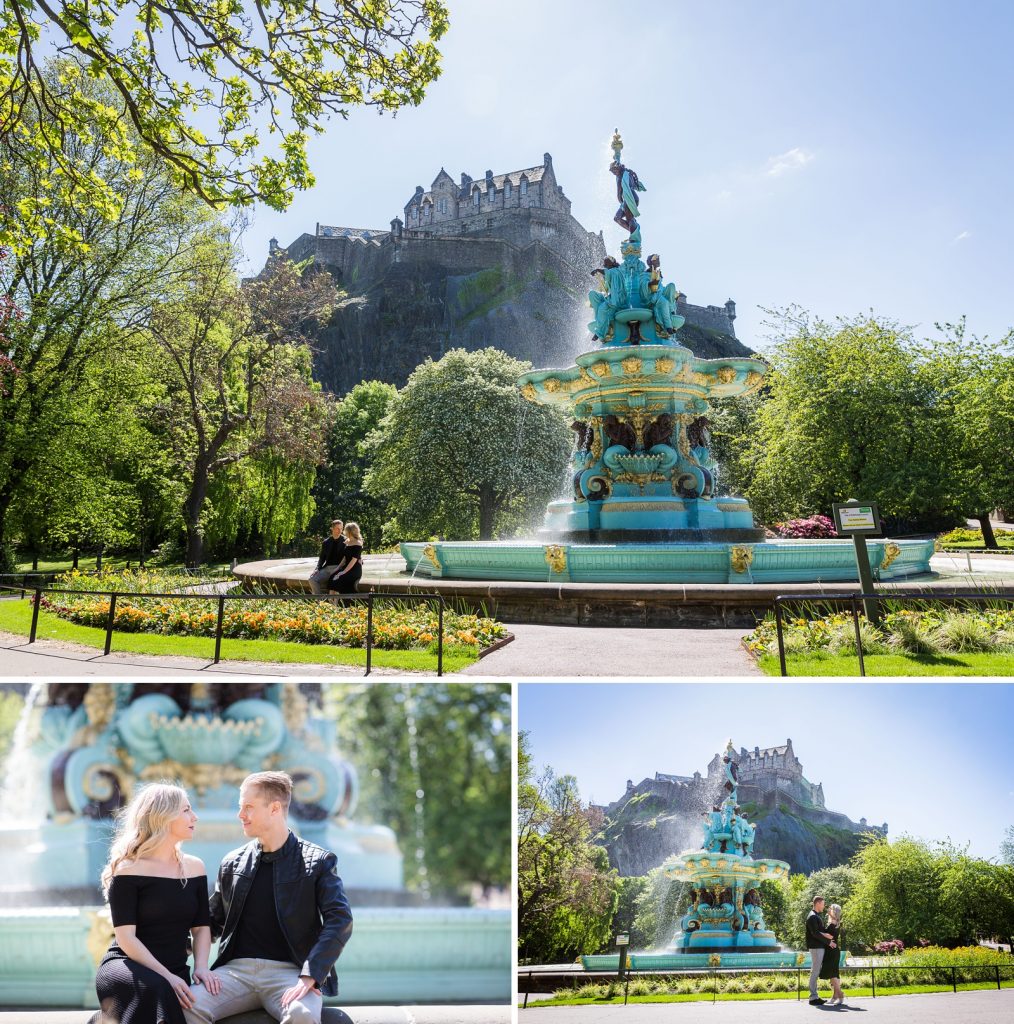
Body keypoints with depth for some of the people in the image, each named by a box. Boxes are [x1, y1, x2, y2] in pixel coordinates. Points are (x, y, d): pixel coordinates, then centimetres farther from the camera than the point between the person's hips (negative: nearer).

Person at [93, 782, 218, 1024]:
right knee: (154, 987, -38)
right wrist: (166, 977, -21)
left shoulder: (194, 867, 11)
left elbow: (201, 927, 11)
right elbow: (126, 937, -12)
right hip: (126, 966, -4)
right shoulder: (129, 869, -5)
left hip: (174, 973, 5)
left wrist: (201, 966, -8)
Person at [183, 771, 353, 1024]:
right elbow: (214, 921, 21)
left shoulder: (317, 861, 1)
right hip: (238, 968, 4)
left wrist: (309, 975, -21)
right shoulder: (232, 863, 14)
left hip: (290, 971, -3)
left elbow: (340, 921, -9)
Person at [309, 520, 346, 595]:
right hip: (327, 568, 4)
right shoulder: (326, 542, 14)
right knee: (312, 579, -18)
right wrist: (317, 569, -2)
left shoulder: (346, 541, 3)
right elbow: (322, 558, 15)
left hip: (339, 569, -4)